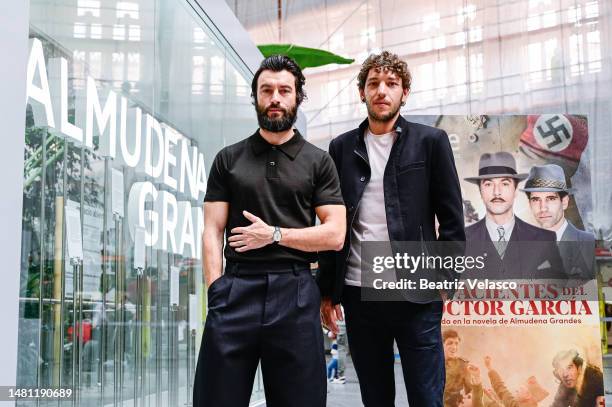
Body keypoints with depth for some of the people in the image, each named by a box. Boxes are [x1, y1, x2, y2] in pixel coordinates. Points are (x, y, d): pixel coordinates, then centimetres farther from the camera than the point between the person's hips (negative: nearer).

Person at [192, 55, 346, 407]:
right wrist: (216, 290, -6)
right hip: (237, 288, 1)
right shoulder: (229, 159, 12)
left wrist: (274, 234, -6)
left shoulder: (318, 161, 9)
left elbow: (335, 235, 2)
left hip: (295, 291, 0)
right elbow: (213, 232, 6)